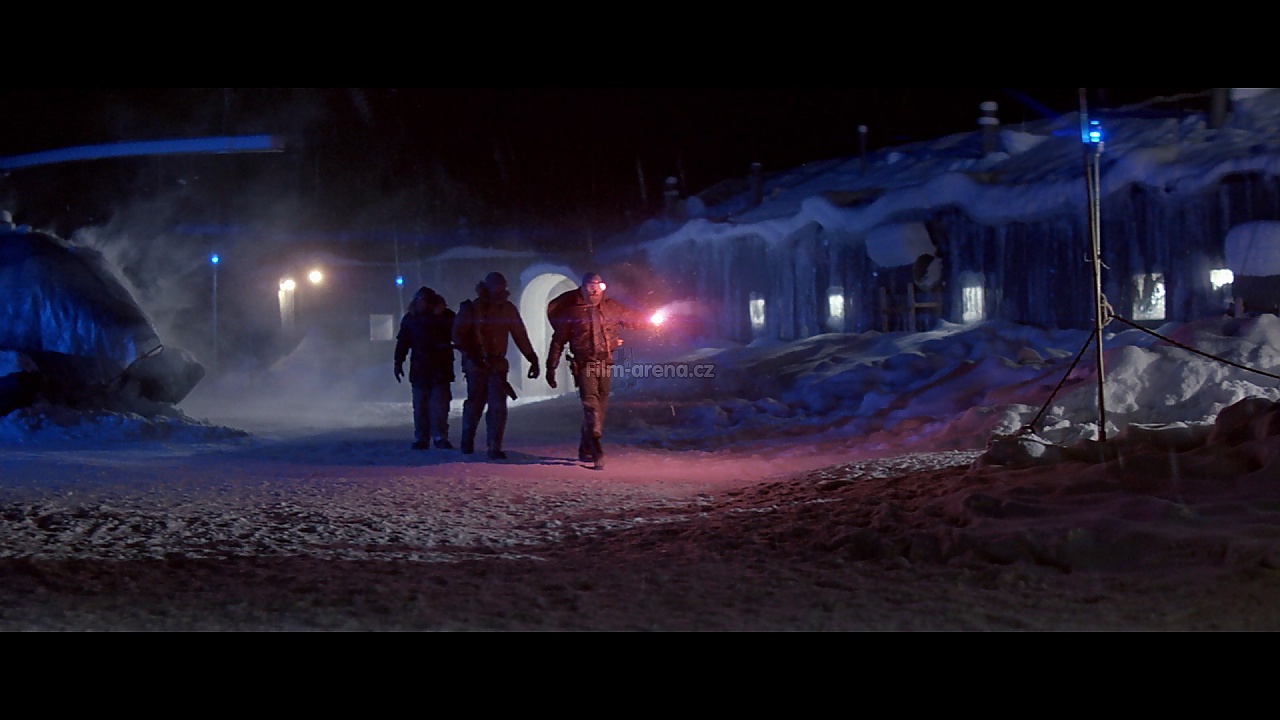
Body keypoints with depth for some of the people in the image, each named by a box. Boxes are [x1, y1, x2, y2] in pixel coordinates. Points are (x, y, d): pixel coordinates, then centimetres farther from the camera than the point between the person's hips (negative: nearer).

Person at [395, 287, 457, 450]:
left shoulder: (446, 316, 0)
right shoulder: (410, 318, 4)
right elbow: (402, 343, 9)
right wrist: (398, 363, 3)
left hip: (441, 368, -2)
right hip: (419, 369, 2)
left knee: (440, 404, -7)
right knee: (420, 405, 3)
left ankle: (440, 438, 0)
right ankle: (421, 439, 8)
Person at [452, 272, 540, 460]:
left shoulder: (508, 308, 6)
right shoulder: (471, 308, -4)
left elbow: (520, 336, 9)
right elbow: (458, 335, -5)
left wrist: (532, 359, 5)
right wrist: (472, 354, -18)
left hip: (498, 365, 2)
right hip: (476, 365, -2)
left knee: (498, 406, -9)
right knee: (475, 404, 7)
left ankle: (495, 448, -7)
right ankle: (467, 443, 28)